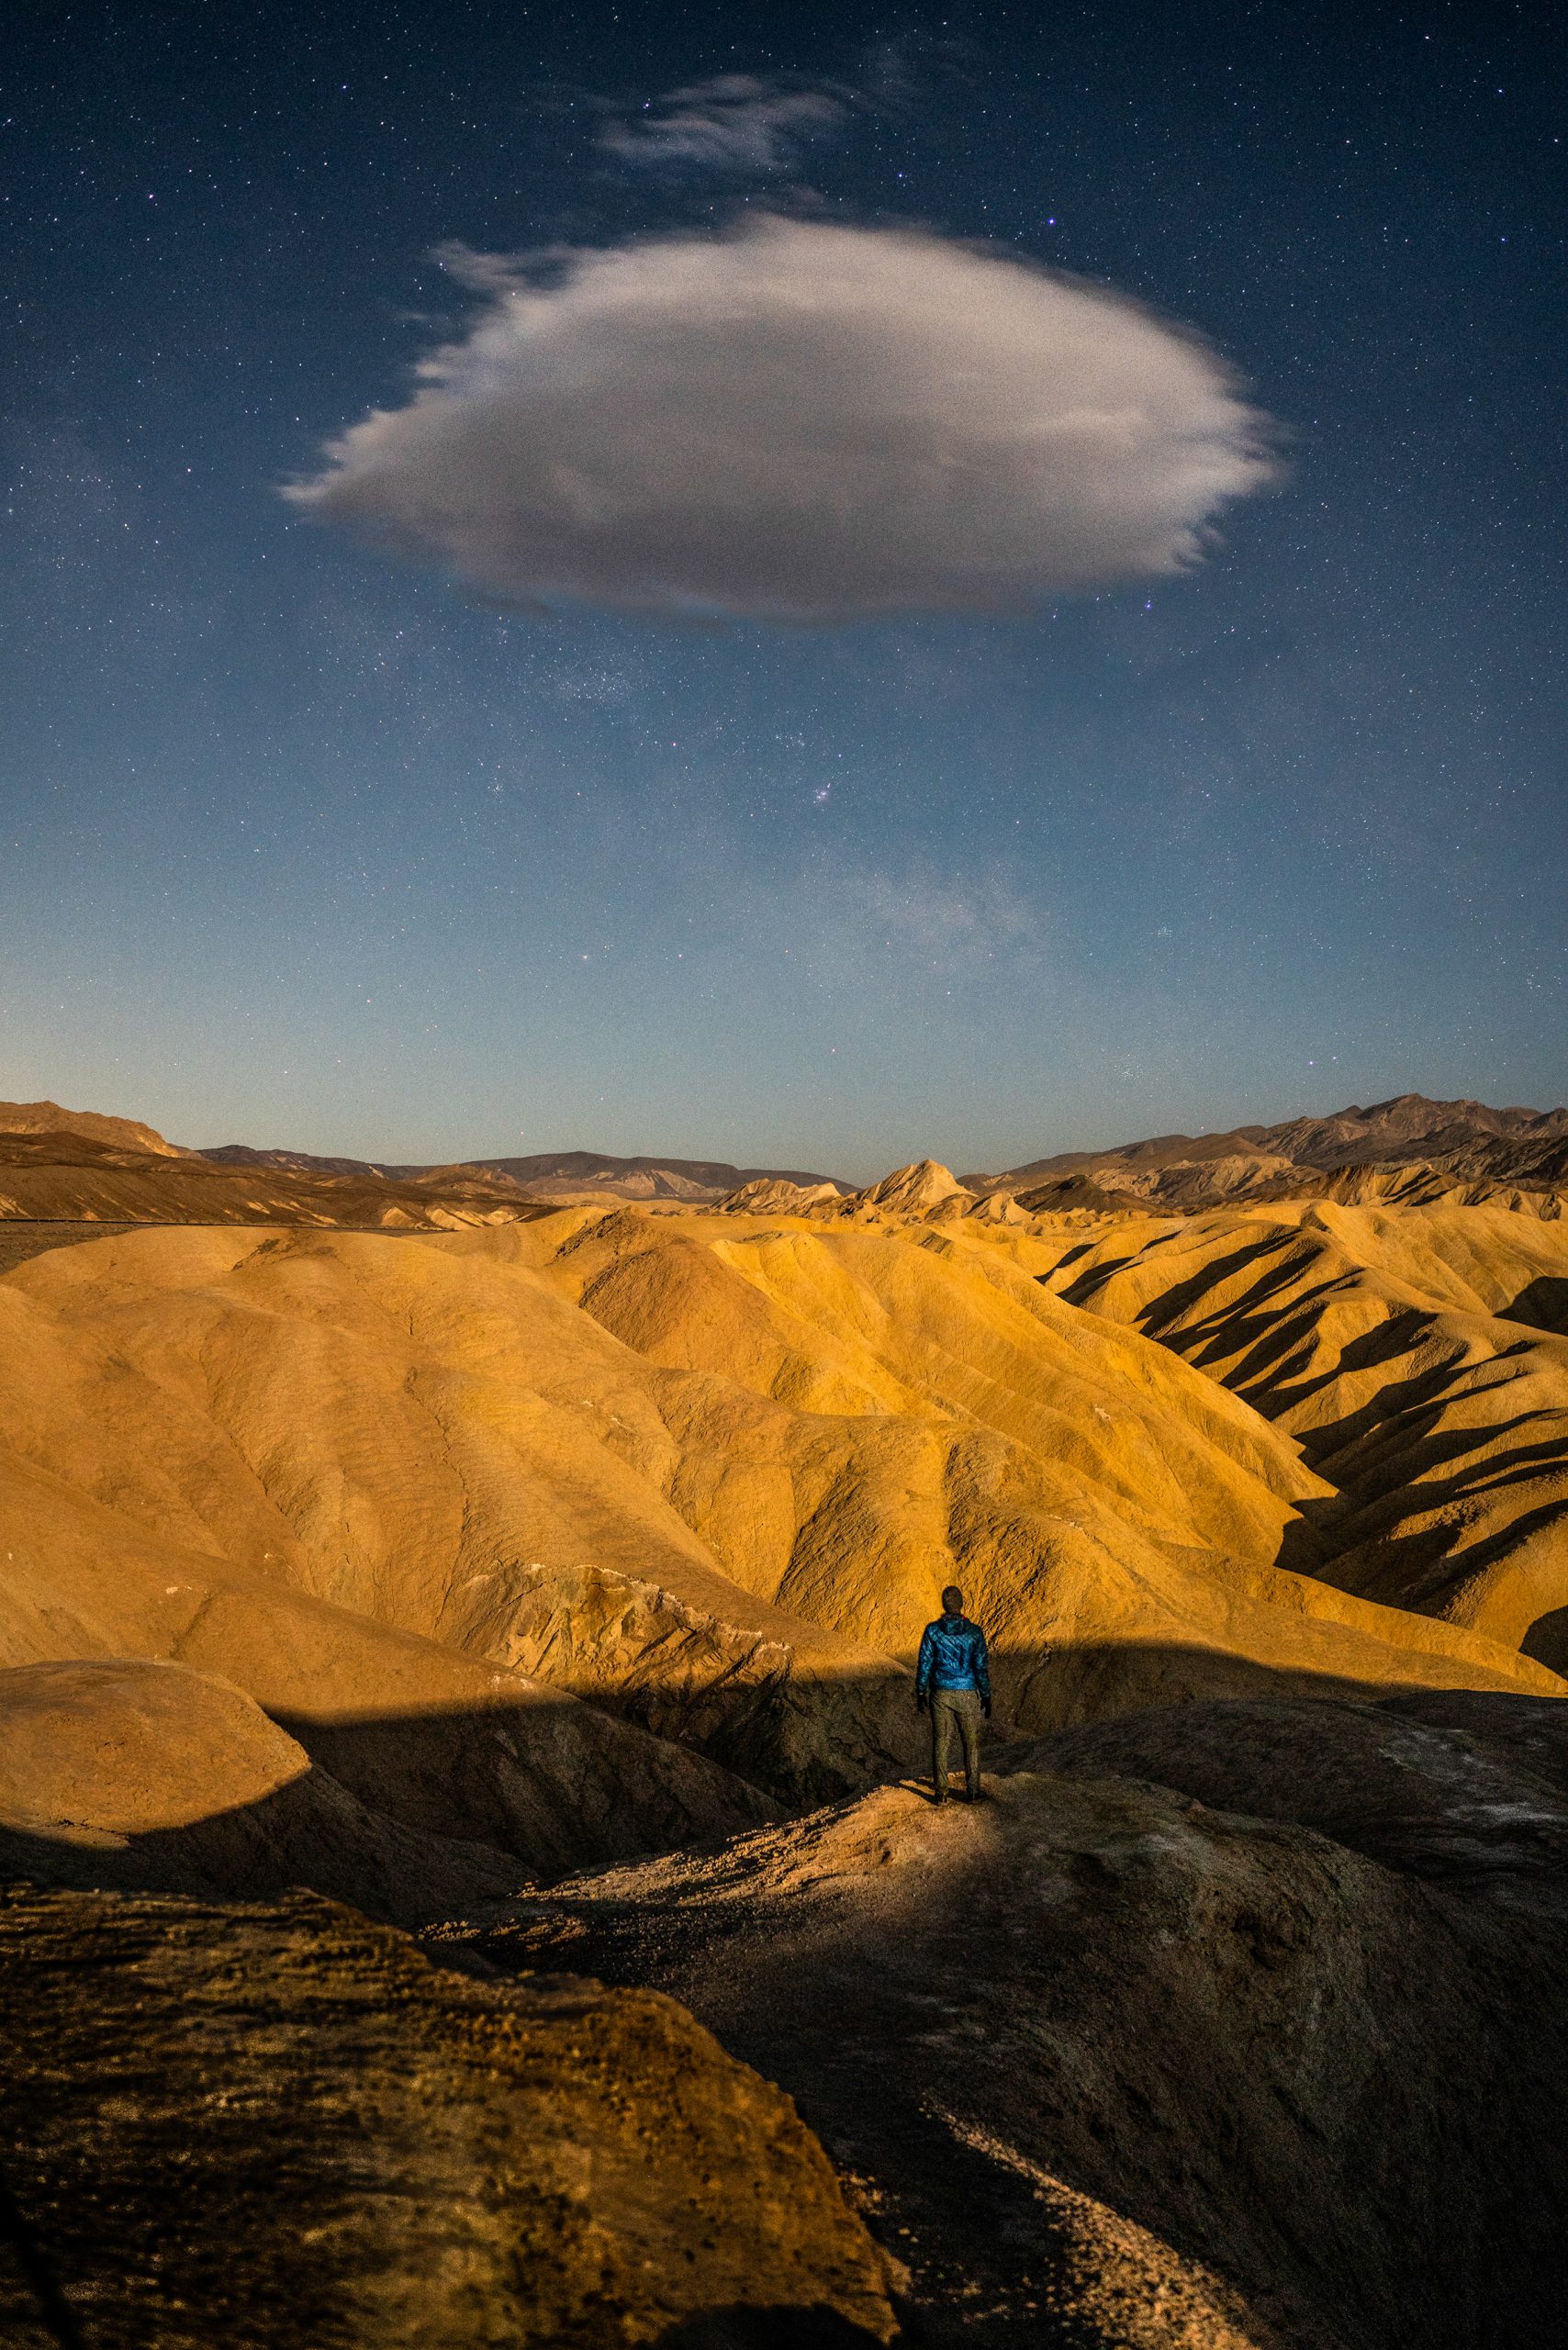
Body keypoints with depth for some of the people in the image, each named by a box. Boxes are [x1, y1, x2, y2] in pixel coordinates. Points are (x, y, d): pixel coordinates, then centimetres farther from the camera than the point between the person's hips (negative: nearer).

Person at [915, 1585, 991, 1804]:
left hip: (940, 1694, 0)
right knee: (971, 1743, 14)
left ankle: (941, 1792, 11)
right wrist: (986, 1696, 2)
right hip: (967, 1695, 0)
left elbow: (924, 1664, -5)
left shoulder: (932, 1630, -9)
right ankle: (973, 1791, 16)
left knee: (940, 1742, 10)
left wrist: (921, 1693, 6)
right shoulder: (974, 1632, -10)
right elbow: (981, 1667, -8)